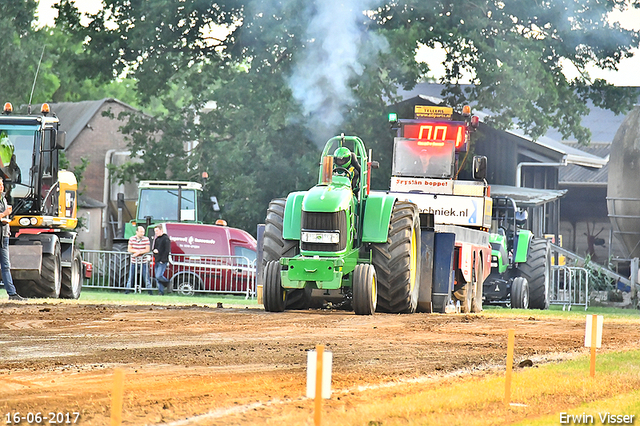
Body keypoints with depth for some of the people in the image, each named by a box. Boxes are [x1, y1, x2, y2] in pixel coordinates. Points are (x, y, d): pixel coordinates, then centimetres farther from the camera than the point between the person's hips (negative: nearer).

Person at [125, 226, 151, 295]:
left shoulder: (146, 239, -4)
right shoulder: (132, 239, 0)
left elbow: (147, 250, -9)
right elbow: (129, 249, -1)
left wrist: (138, 252, -16)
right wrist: (137, 251, -17)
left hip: (143, 262, -1)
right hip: (134, 261, 1)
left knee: (146, 277, -3)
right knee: (131, 276, 3)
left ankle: (149, 290, 2)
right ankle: (128, 289, 10)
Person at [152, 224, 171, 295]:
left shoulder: (166, 238, -8)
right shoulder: (156, 239, 18)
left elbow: (167, 250, -13)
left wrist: (163, 260, -17)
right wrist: (154, 250, 0)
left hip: (162, 261, -8)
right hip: (157, 261, 8)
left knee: (159, 276, -17)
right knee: (157, 277, 5)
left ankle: (167, 283, 6)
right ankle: (161, 291, 10)